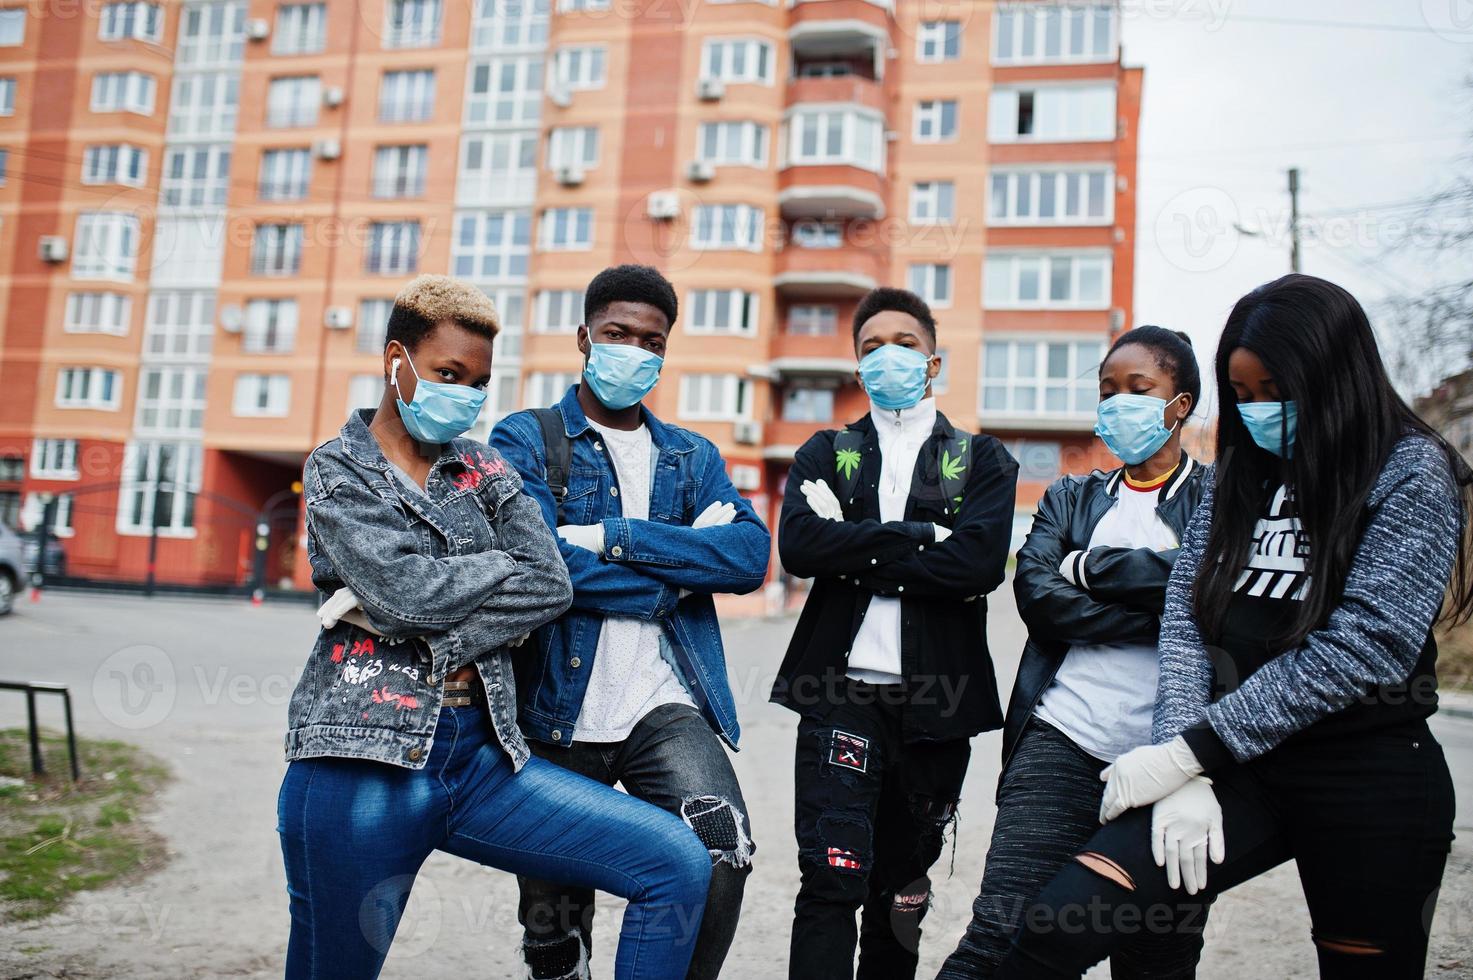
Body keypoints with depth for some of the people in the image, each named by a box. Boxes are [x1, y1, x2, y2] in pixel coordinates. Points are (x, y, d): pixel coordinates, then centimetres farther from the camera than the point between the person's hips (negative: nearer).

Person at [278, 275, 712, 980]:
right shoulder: (336, 470, 5)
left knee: (678, 865, -7)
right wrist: (507, 564, 1)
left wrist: (409, 618, -11)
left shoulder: (485, 472, 15)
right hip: (361, 763, -3)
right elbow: (403, 584, -14)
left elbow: (553, 587, -2)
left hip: (480, 760, 4)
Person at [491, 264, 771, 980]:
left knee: (721, 847, -23)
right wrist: (678, 568, -8)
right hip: (559, 713, -1)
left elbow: (750, 556, -5)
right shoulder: (526, 439, 5)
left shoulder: (693, 457, 14)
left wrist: (613, 536, -13)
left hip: (667, 705, 2)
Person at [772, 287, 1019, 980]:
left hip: (937, 698, 1)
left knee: (901, 889, 13)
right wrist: (921, 536, -11)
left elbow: (980, 562, -10)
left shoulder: (982, 460, 9)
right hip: (841, 691, -1)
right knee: (832, 881, -11)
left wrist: (856, 551, -10)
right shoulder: (826, 453, 11)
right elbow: (799, 546, -9)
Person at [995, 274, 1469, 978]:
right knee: (1059, 923, -14)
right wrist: (1184, 775, -13)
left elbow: (1362, 648, -16)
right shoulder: (1239, 475, 11)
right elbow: (1185, 620, 1)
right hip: (1239, 770, 4)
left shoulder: (1411, 470, -5)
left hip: (1370, 784, -3)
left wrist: (1189, 752, -17)